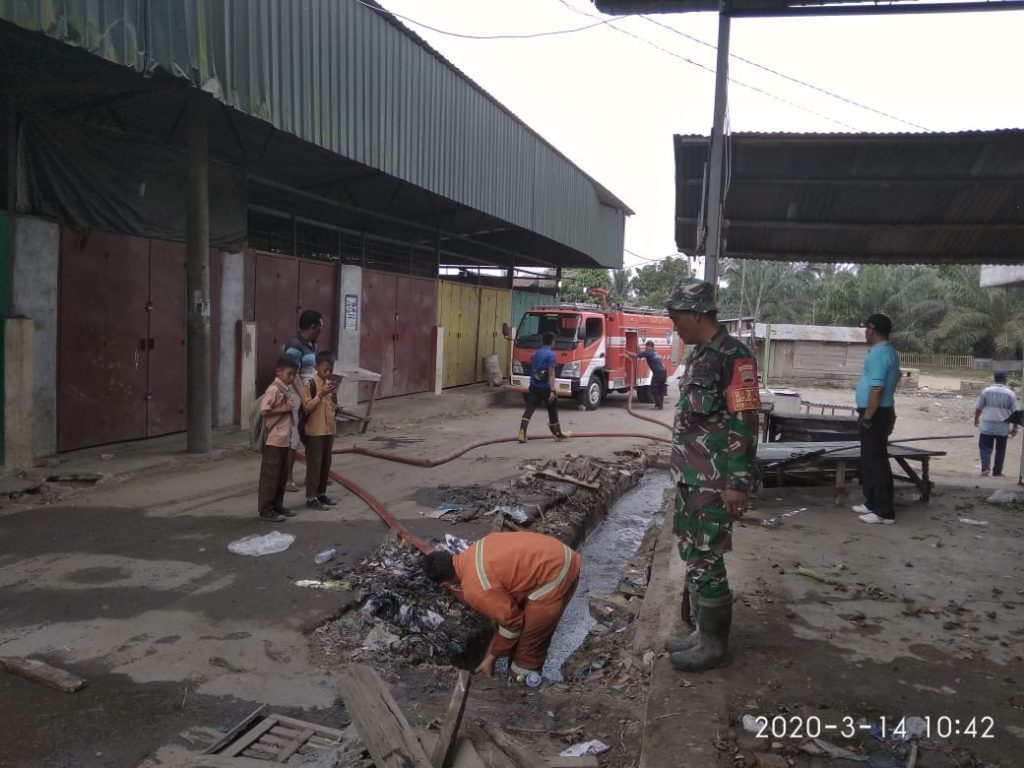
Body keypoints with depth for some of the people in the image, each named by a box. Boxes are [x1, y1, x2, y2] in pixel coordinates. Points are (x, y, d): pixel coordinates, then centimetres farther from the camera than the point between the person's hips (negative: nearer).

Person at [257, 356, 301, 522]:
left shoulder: (289, 389, 11)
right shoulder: (274, 389, -15)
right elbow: (263, 410, -21)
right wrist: (284, 409, -19)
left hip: (285, 440, 9)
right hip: (274, 440, -9)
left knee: (282, 475, 15)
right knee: (270, 475, -2)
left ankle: (277, 506, 25)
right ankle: (265, 510, 5)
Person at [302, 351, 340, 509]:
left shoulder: (331, 384, 10)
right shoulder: (309, 385, -10)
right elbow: (307, 407, -16)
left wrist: (333, 394, -1)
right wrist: (320, 394, -22)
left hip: (329, 430, 7)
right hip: (315, 431, -7)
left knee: (326, 463, 12)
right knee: (314, 463, -3)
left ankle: (321, 493, 23)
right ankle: (311, 497, 3)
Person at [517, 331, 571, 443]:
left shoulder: (535, 354, 12)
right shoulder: (550, 354, -11)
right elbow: (551, 374, -17)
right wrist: (552, 391, -19)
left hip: (534, 387, 6)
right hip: (546, 387, -6)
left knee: (529, 410, -2)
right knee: (553, 410, 11)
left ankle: (522, 434, -14)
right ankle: (558, 434, 25)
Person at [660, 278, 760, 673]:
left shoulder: (734, 356, -15)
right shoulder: (698, 355, 13)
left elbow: (744, 424, -20)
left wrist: (738, 483, -22)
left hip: (713, 483, -9)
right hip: (690, 479, 9)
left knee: (706, 561, -1)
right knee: (691, 556, 16)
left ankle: (714, 645, 13)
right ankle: (702, 632, 29)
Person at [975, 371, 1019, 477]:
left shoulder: (986, 391, -4)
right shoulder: (1010, 394, -4)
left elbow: (978, 408, 2)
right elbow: (1015, 412, -3)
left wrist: (976, 419, 19)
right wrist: (1015, 427, 6)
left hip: (987, 426, -1)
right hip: (1003, 428, 1)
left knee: (985, 448, 4)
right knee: (1000, 450, 13)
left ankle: (985, 468, -14)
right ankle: (997, 472, 20)